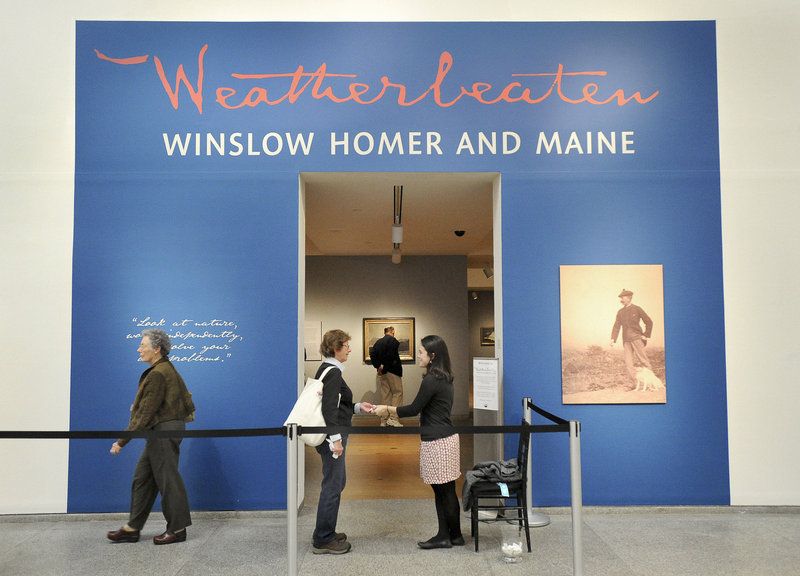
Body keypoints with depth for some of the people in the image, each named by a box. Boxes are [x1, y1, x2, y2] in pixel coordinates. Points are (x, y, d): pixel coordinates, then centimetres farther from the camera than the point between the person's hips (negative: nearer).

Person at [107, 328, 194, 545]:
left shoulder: (158, 375, -19)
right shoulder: (168, 369, 12)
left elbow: (145, 413, -20)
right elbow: (185, 396, 23)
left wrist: (122, 441, -16)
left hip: (164, 430, -11)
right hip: (162, 431, 11)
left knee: (167, 478, -2)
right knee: (143, 477, 13)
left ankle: (178, 529, 9)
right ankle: (133, 528, 20)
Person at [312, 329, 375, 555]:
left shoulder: (326, 369, 14)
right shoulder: (333, 373, -17)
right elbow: (329, 408, -23)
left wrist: (358, 406, 14)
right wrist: (335, 439, -24)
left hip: (331, 434, 11)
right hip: (332, 435, -11)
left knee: (338, 481, 19)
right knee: (332, 485, -2)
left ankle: (326, 532, 30)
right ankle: (322, 540, 9)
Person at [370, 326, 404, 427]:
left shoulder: (378, 342, 12)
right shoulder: (393, 340, -9)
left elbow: (372, 356, 3)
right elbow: (391, 356, -19)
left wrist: (378, 367, -3)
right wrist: (384, 369, -11)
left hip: (383, 372, 7)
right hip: (393, 371, -7)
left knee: (385, 394, 11)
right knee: (398, 392, 0)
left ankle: (384, 420, 12)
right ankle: (392, 418, -8)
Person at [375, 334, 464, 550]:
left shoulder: (431, 381, -18)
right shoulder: (444, 378, 11)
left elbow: (414, 409, -12)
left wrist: (387, 409, -2)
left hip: (437, 442, -10)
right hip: (446, 437, 10)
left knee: (445, 491, 2)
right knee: (443, 491, 14)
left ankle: (454, 535, 13)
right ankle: (445, 535, 22)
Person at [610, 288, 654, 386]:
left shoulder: (636, 309, 1)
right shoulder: (620, 312, 13)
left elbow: (649, 322, 5)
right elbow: (616, 326, 8)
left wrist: (646, 335, -1)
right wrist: (613, 339, -4)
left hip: (636, 338, -4)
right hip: (626, 340, 4)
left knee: (643, 360, -4)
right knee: (628, 363, -3)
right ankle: (636, 384, 1)